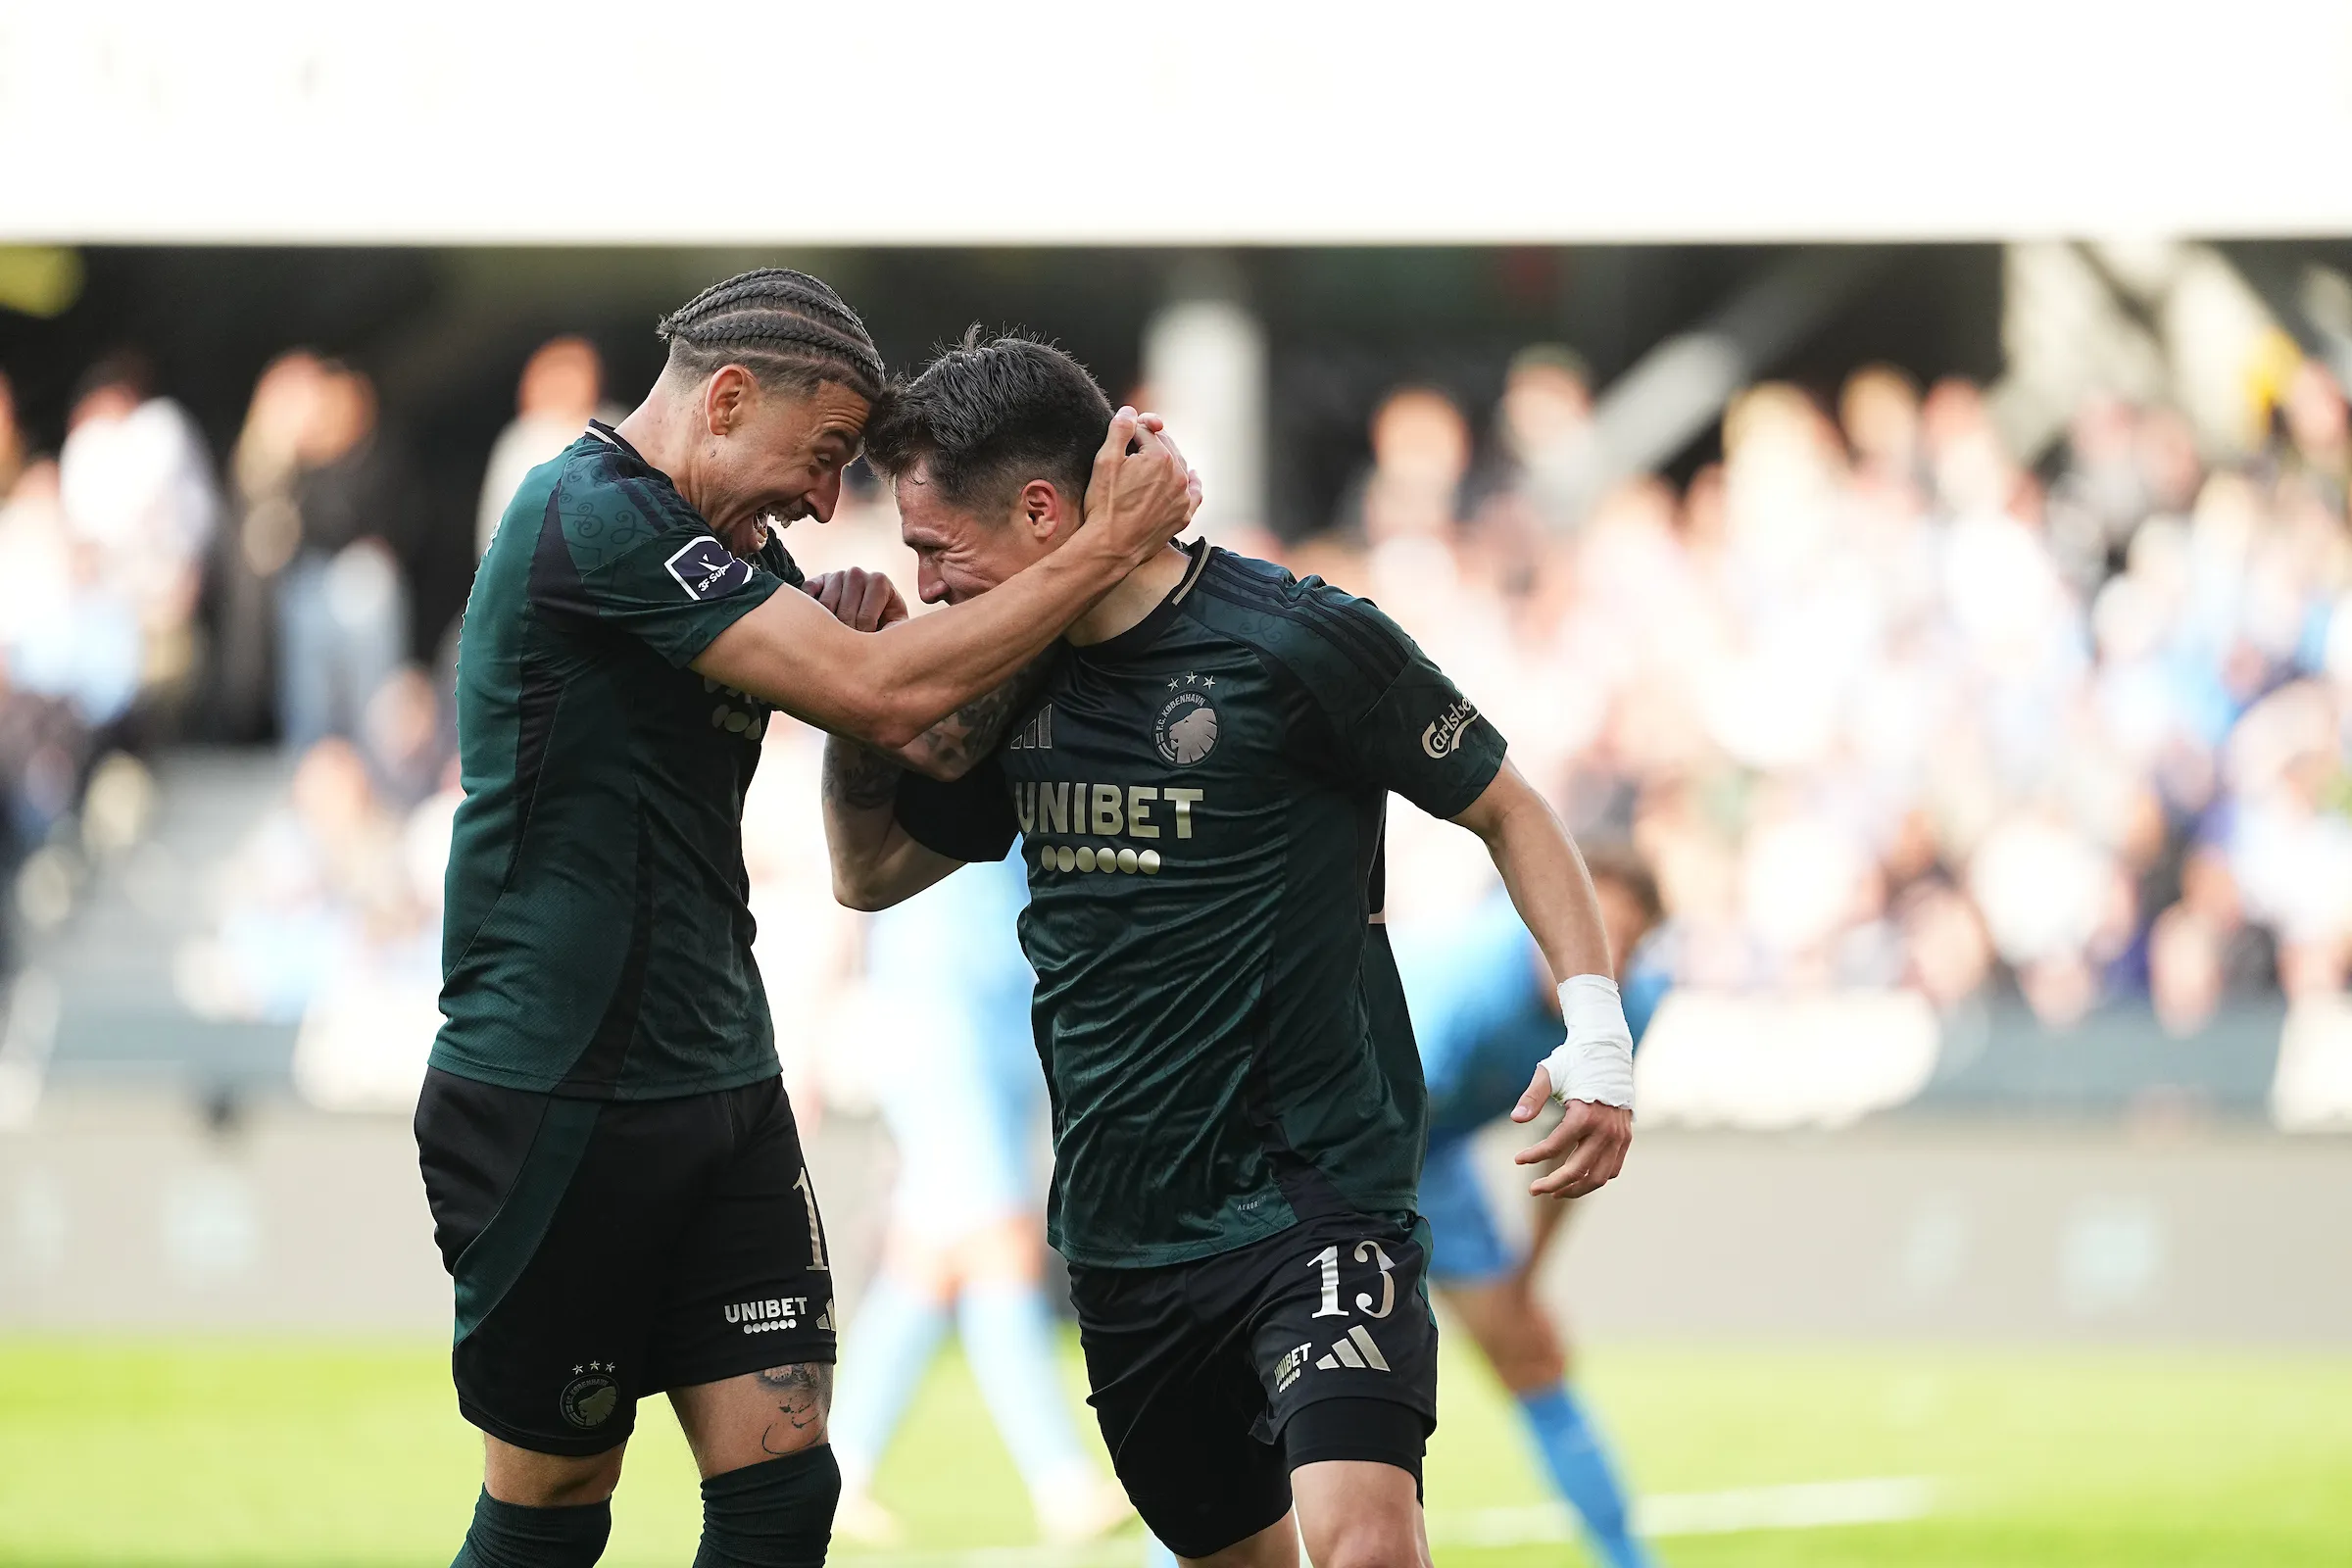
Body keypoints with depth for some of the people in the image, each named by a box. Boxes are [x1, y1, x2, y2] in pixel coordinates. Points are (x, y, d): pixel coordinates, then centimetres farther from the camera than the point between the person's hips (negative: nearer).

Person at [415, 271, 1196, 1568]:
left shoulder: (724, 551, 15)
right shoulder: (594, 516, -17)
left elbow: (920, 732, 15)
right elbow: (880, 688, -22)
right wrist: (1103, 550, -14)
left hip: (720, 1091, 9)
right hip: (558, 1103, -9)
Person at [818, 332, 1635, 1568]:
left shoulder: (1300, 643, -11)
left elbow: (1504, 809, -1)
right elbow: (870, 872, 21)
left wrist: (1595, 1027, -11)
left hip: (1314, 1197, -7)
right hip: (1118, 1231, 7)